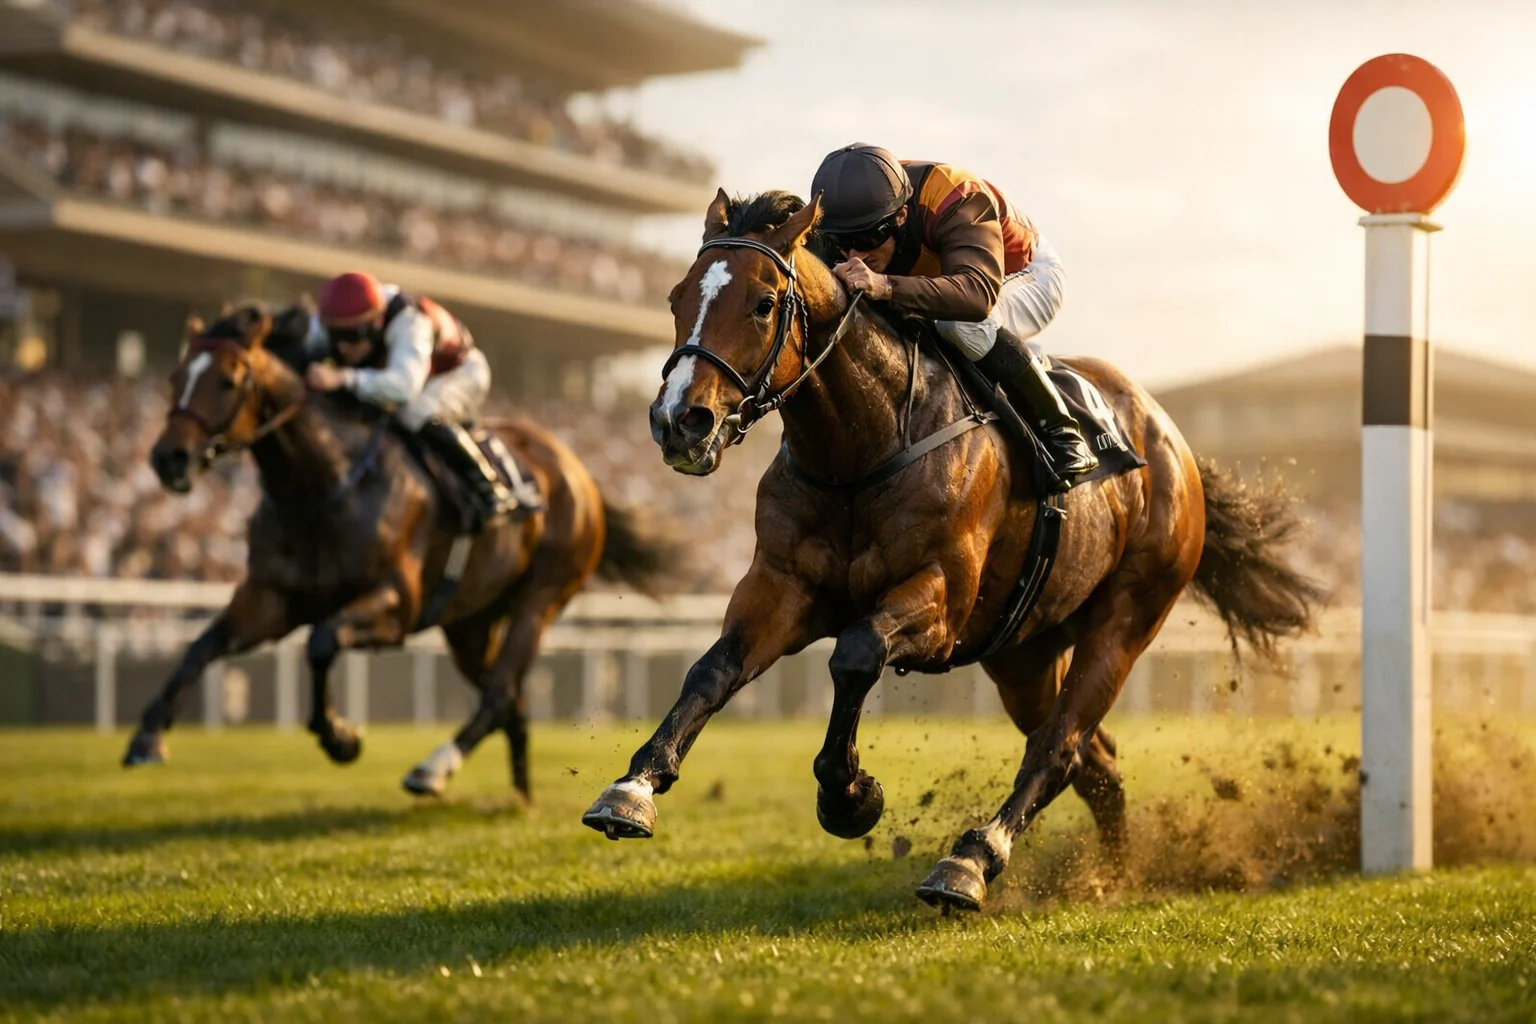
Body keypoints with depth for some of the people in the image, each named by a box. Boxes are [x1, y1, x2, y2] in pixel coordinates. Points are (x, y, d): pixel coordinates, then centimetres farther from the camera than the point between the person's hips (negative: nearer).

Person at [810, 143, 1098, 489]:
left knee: (962, 324, -37)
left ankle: (1059, 432, -21)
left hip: (1026, 276, -7)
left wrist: (887, 287, -70)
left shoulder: (957, 200, -42)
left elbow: (978, 293, -58)